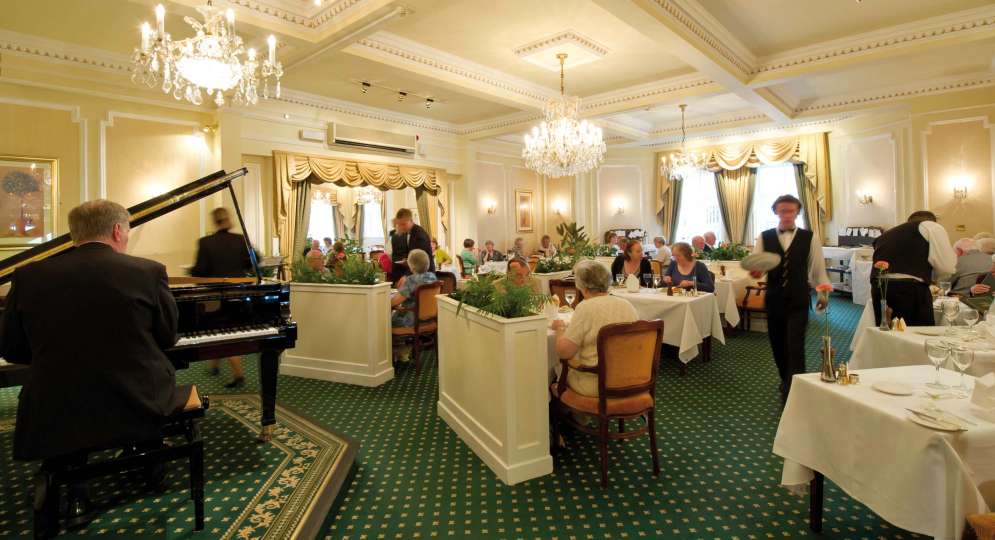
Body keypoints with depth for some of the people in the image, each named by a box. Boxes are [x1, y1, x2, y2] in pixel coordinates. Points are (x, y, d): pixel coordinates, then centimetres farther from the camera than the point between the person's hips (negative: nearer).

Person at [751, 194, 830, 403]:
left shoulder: (809, 238, 1)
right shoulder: (764, 237, 2)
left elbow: (818, 267, 7)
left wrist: (823, 293, 8)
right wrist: (755, 271, -22)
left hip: (798, 301, -2)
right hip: (774, 299, 2)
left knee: (795, 346, -9)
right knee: (777, 345, 14)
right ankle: (787, 383, 36)